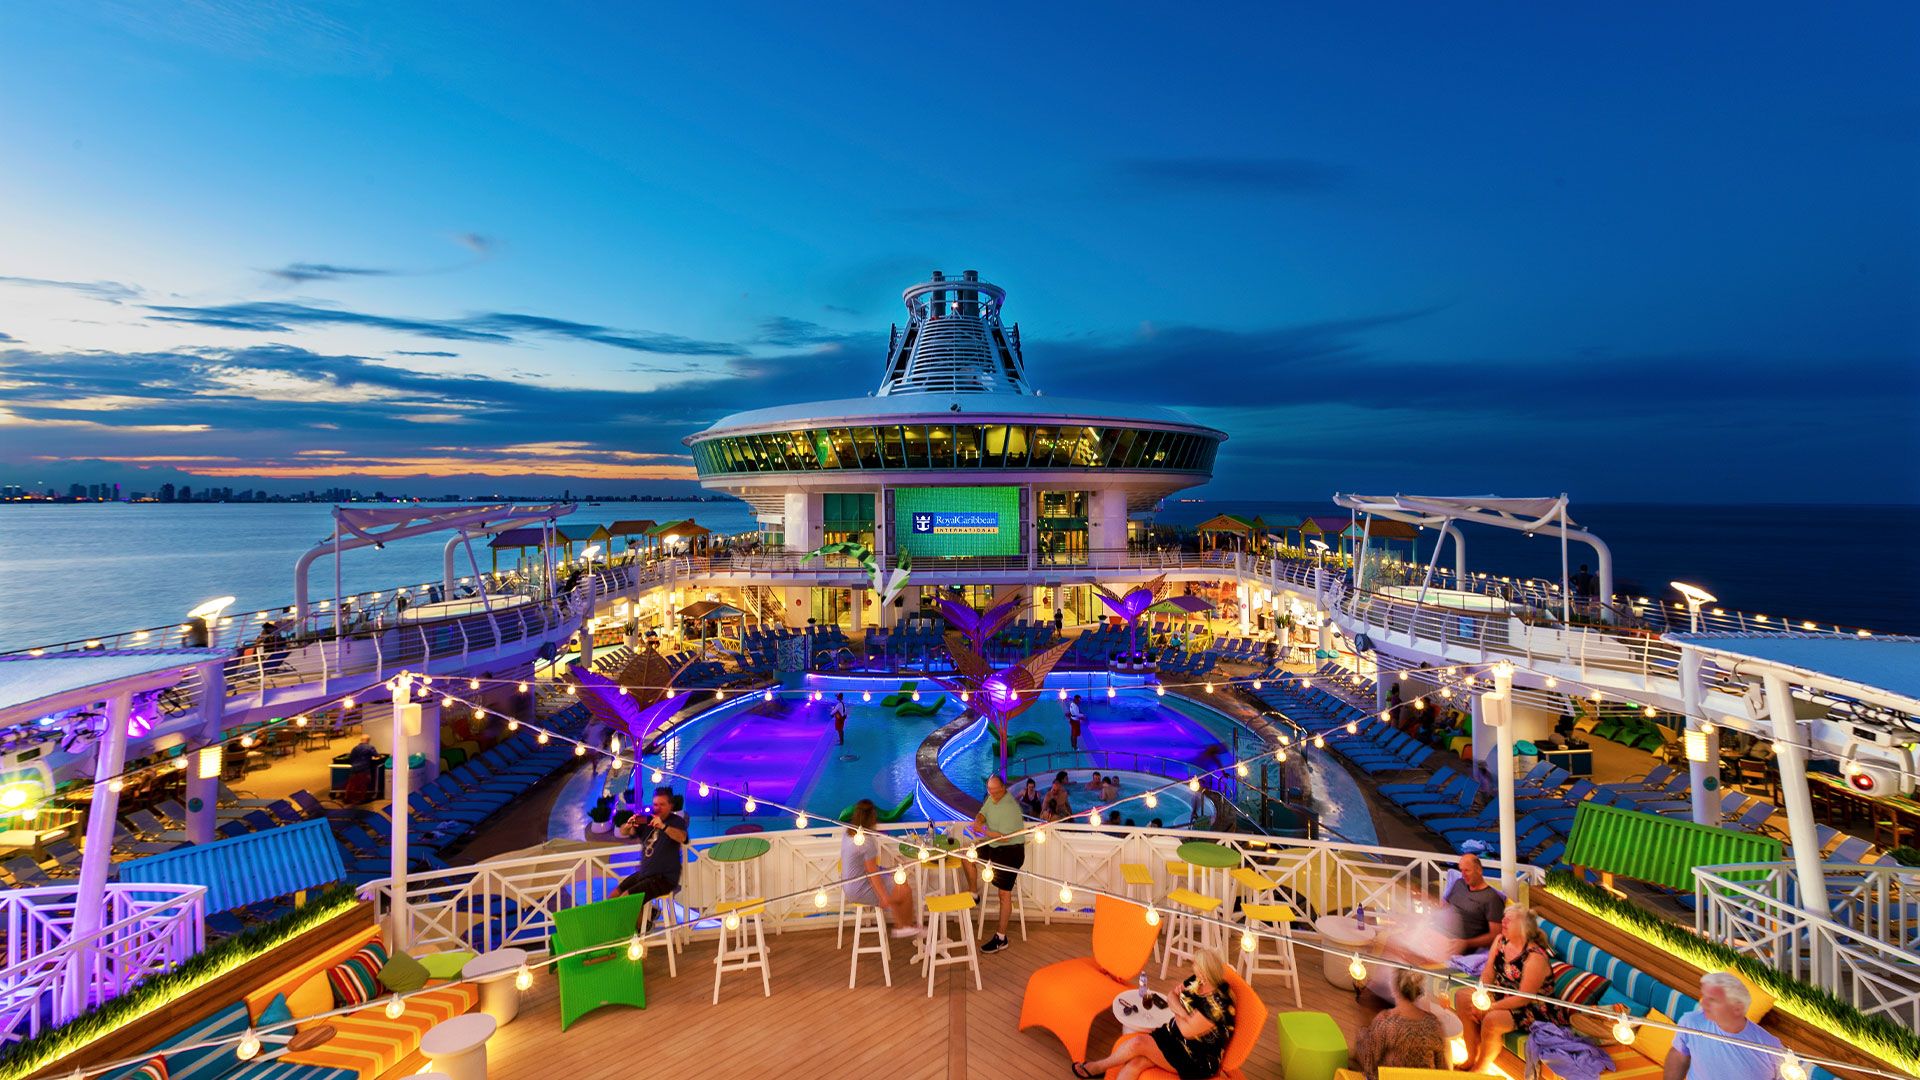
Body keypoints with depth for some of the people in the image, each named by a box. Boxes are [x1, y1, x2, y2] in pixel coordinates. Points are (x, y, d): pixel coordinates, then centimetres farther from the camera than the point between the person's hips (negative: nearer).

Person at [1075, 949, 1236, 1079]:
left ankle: (1098, 1067, 5)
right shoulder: (1196, 981, -3)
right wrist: (1182, 1011, -13)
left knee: (1138, 1043, -19)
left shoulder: (1217, 1004, -29)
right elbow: (1172, 996, 9)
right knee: (1136, 1062, -16)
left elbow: (1187, 1030, -25)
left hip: (1197, 1059, -8)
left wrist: (1177, 1013, -4)